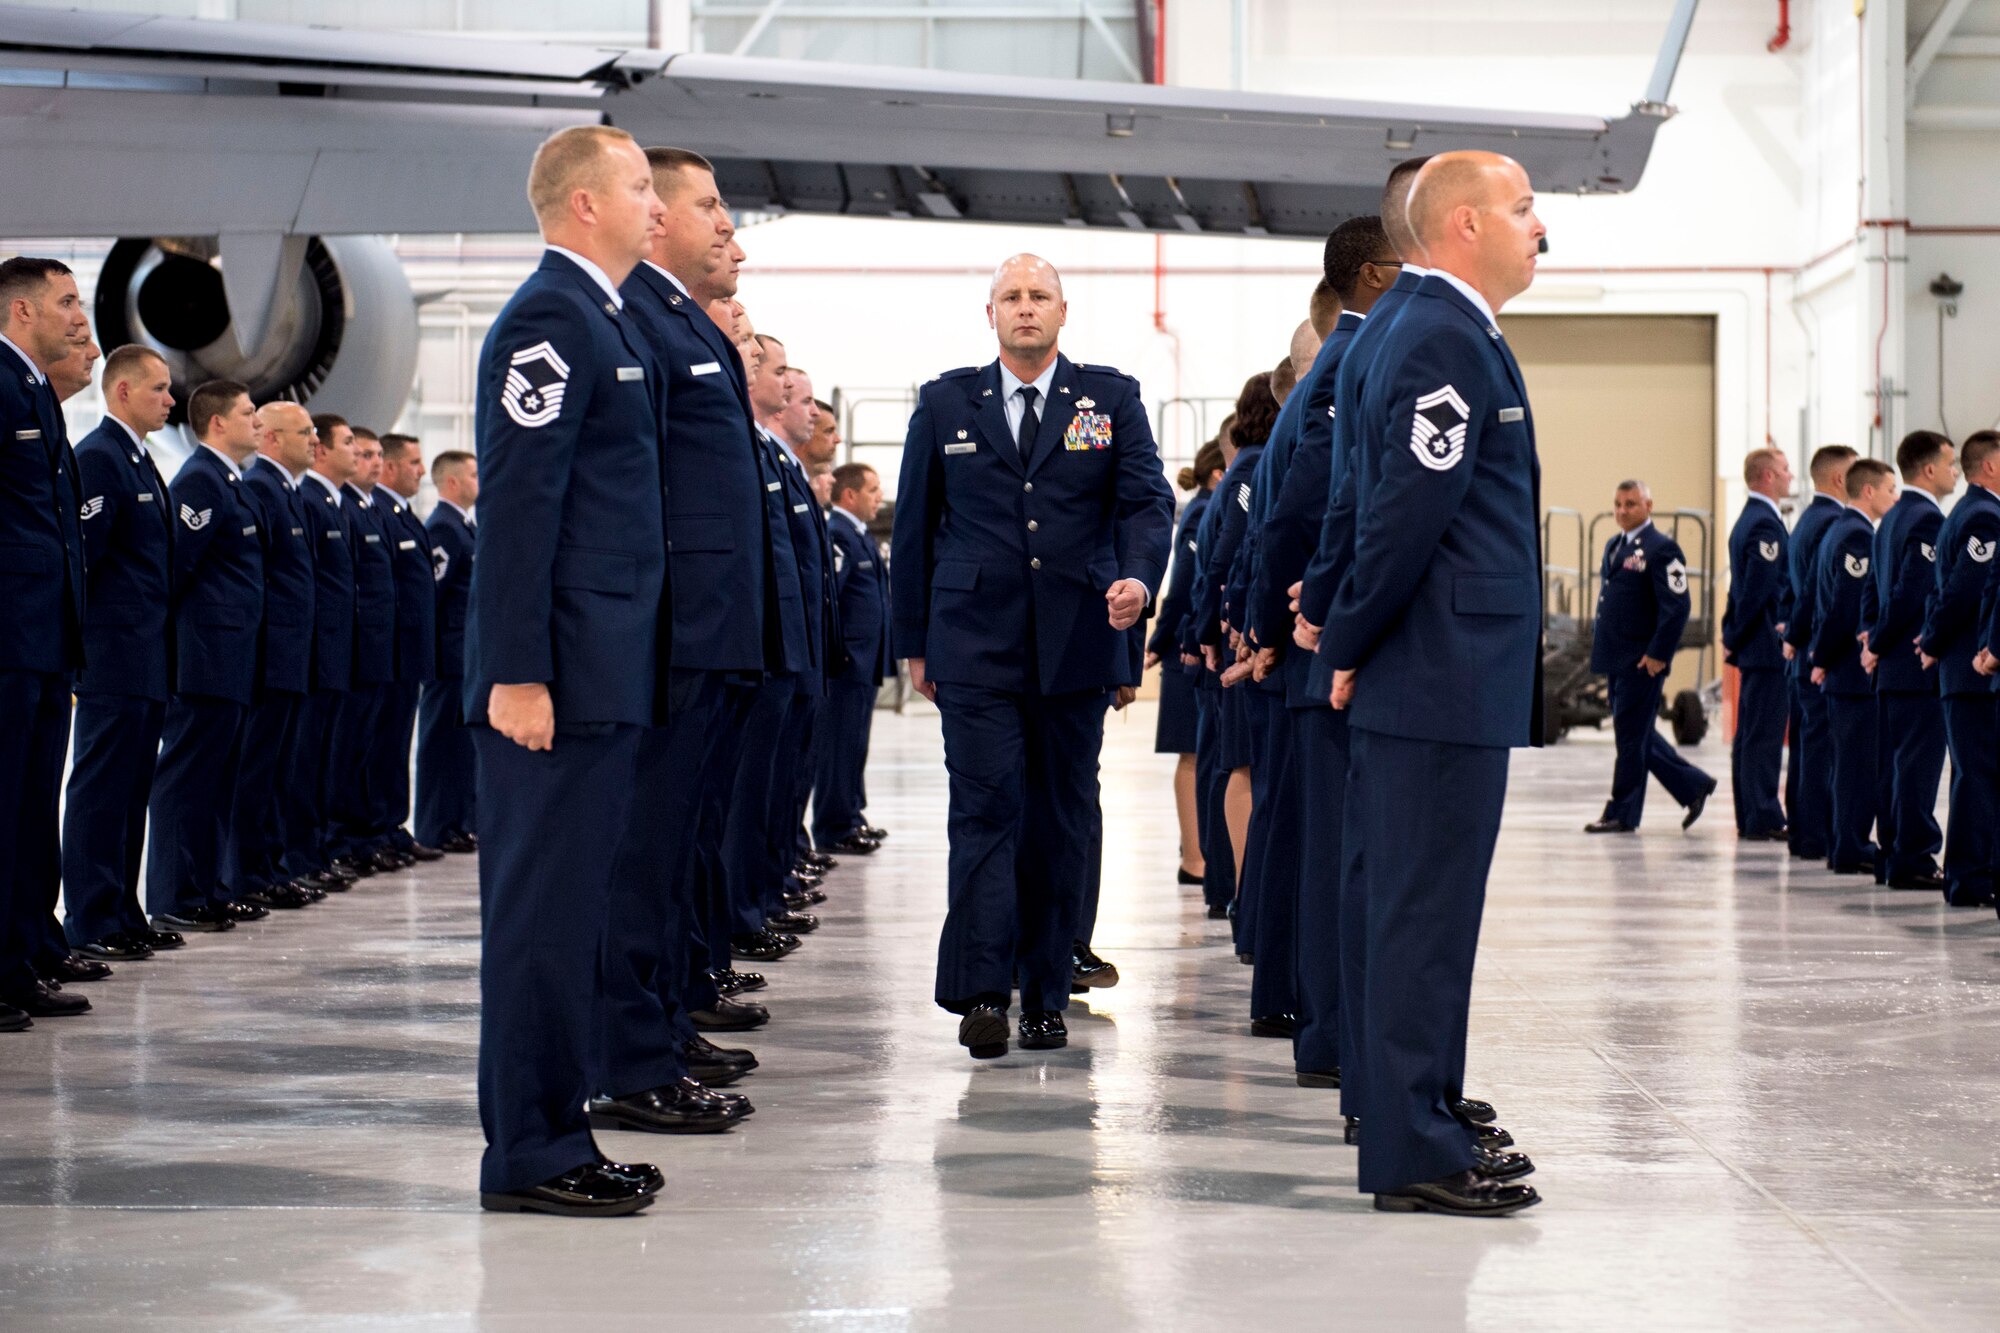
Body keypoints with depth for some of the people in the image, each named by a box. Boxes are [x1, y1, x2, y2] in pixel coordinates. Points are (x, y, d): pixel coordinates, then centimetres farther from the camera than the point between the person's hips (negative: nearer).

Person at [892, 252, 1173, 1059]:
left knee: (1063, 823, 5)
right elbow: (914, 528, 11)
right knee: (986, 813, -9)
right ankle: (982, 992, -10)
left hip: (1077, 646, 1)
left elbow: (1147, 500, 0)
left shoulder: (1112, 399, 8)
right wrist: (914, 642, 8)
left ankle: (1045, 997, 12)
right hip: (975, 647, -1)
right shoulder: (946, 402, 9)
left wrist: (1139, 576, -21)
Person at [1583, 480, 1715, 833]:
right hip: (1615, 658, 9)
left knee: (1631, 734, -3)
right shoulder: (1613, 546, 16)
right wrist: (1598, 640, 15)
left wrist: (1658, 655, -18)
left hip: (1642, 661, -9)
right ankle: (1693, 785, 23)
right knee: (1637, 734, 12)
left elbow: (1677, 606, -15)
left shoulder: (1661, 549, -10)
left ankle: (1622, 813, 4)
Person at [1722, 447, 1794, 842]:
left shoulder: (1749, 520, 17)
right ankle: (1763, 820, -6)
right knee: (1764, 734, -8)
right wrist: (1736, 637, -10)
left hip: (1753, 647, 10)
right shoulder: (1766, 524, -15)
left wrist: (1732, 636, 15)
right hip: (1769, 646, -10)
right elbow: (1759, 588, -20)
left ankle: (1751, 818, 15)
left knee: (1750, 734, 11)